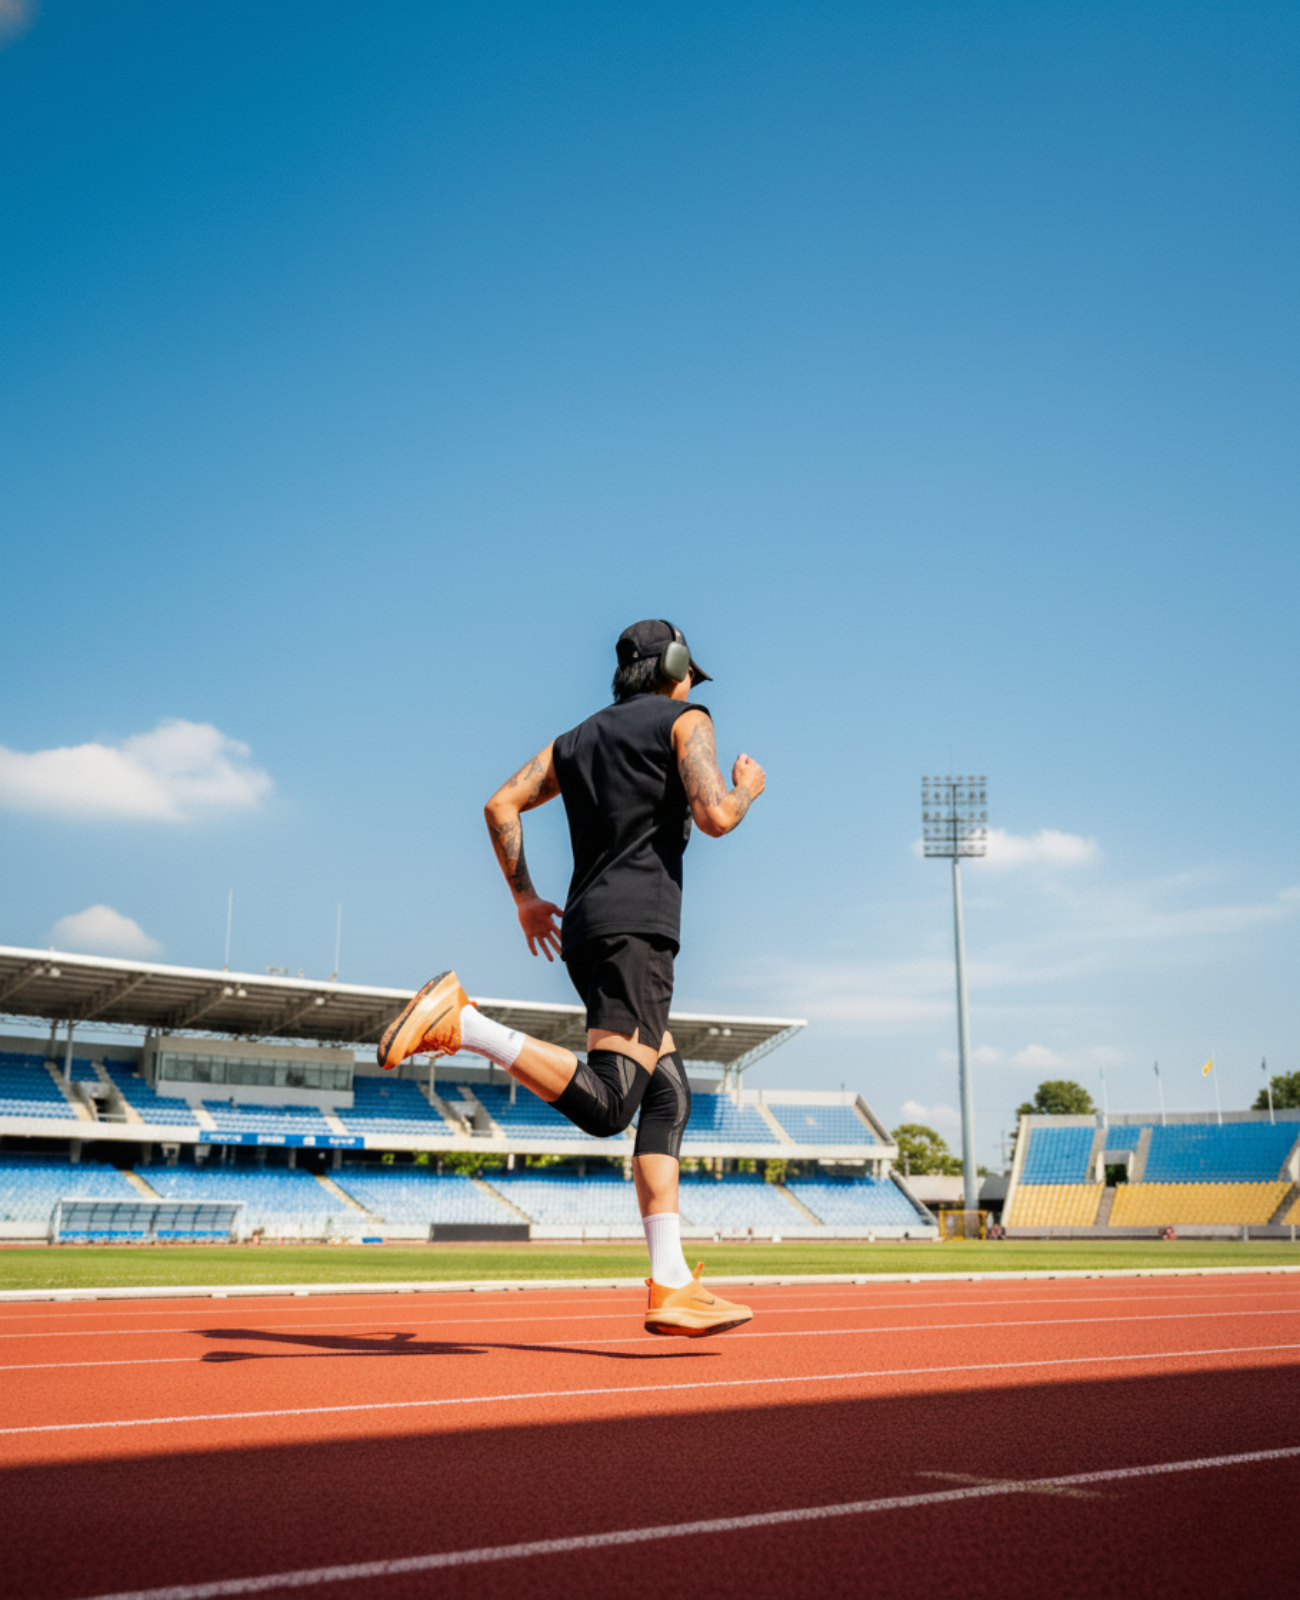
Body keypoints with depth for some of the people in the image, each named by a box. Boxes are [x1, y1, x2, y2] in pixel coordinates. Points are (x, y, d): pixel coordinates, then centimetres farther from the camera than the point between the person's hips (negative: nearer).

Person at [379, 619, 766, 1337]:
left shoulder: (577, 739, 24)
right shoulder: (685, 720, 5)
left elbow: (501, 804, 15)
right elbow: (714, 817, -9)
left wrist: (524, 896, 22)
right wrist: (747, 790, 13)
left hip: (585, 930, 8)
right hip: (636, 925, -8)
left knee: (669, 1098, 7)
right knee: (605, 1105, -18)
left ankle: (671, 1287, 2)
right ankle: (461, 1020, -27)